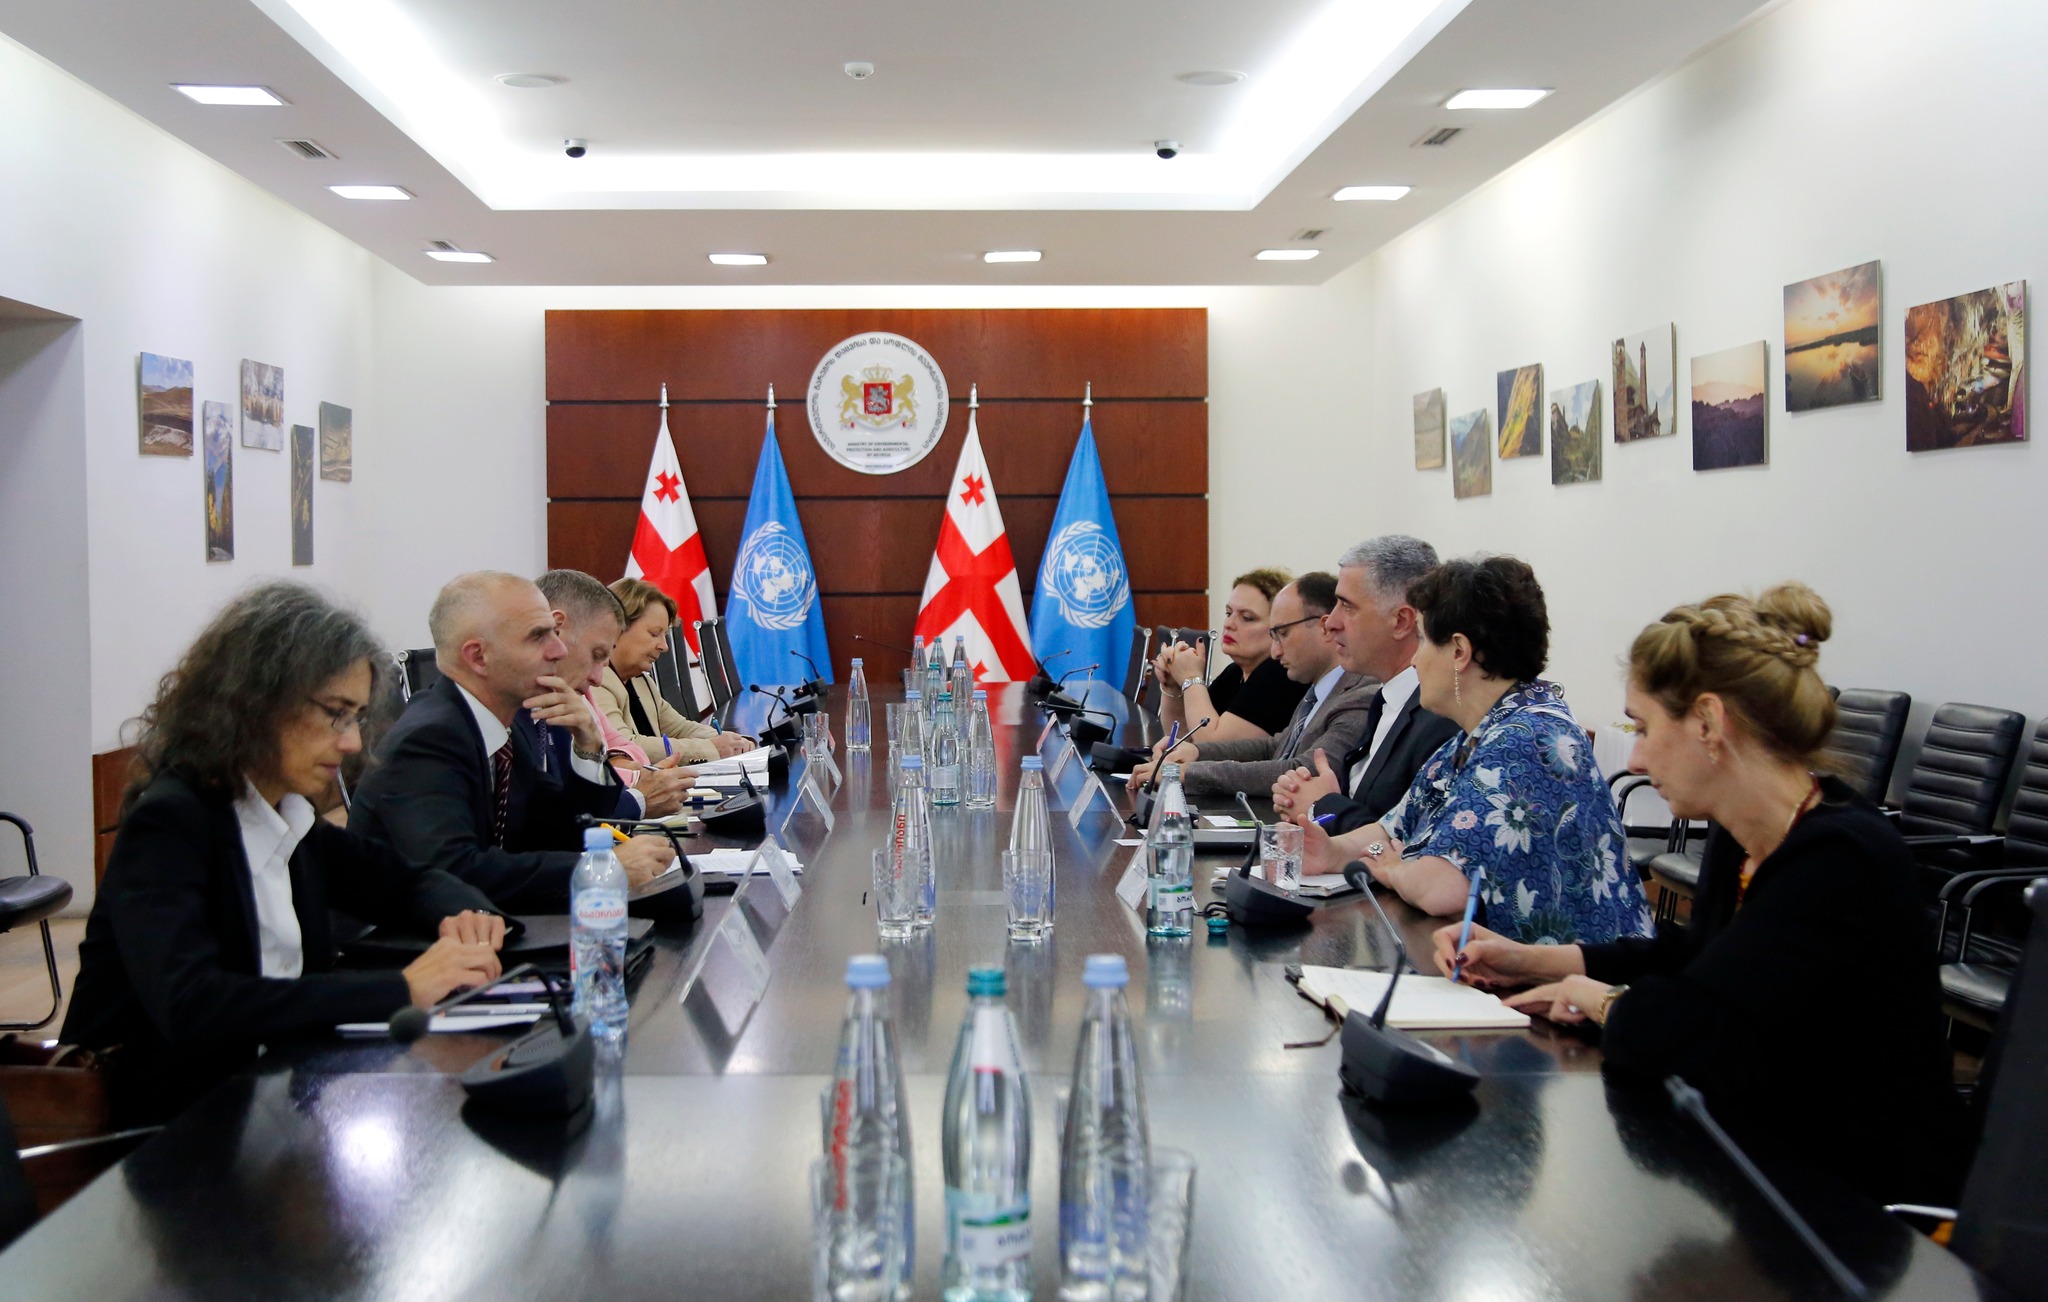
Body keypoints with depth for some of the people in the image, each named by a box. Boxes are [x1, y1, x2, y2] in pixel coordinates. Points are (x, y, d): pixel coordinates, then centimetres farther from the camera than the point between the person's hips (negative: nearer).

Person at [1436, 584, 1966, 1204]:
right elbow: (1691, 954, 23)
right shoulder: (1738, 840, 2)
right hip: (1762, 1167, 7)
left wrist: (1598, 999, -8)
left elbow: (1670, 1035, -30)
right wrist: (1534, 960, 14)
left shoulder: (1842, 862, -24)